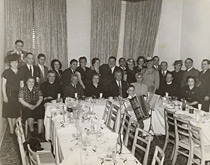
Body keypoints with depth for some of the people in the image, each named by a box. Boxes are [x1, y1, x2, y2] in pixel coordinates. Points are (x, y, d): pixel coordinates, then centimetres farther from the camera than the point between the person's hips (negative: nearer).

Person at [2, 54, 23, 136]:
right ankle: (11, 129, 12)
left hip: (17, 94, 3)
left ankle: (13, 128, 18)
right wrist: (4, 96, -11)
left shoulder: (20, 72, 7)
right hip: (9, 94, -3)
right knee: (9, 111, 2)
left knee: (16, 111, 5)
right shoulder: (6, 72, -3)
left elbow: (22, 84, 9)